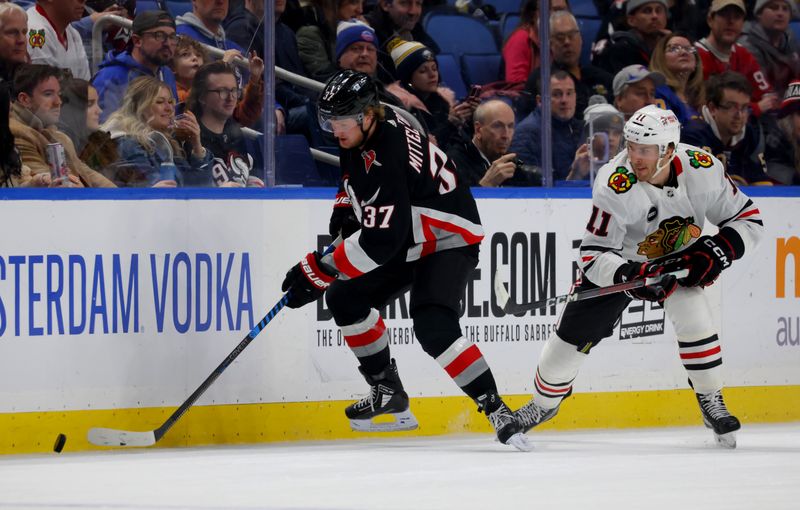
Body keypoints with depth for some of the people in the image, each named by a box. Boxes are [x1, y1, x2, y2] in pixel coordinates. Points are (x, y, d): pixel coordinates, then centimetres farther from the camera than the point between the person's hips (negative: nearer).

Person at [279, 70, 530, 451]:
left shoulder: (389, 156, -34)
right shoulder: (359, 131, -5)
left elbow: (380, 241, -37)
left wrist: (319, 270, -35)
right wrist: (346, 207, 10)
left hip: (449, 240, -10)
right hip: (408, 239, 10)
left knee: (433, 328, -28)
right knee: (346, 299, 8)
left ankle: (496, 409, -23)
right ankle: (388, 394, 17)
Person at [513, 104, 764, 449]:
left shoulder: (703, 169, -26)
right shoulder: (615, 185, -33)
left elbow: (747, 219, -12)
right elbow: (594, 255, -30)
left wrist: (717, 252, -28)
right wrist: (632, 277, -47)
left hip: (678, 258, 1)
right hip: (619, 262, -1)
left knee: (694, 318, -23)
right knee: (574, 334, 0)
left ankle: (712, 404, -3)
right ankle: (544, 402, 27)